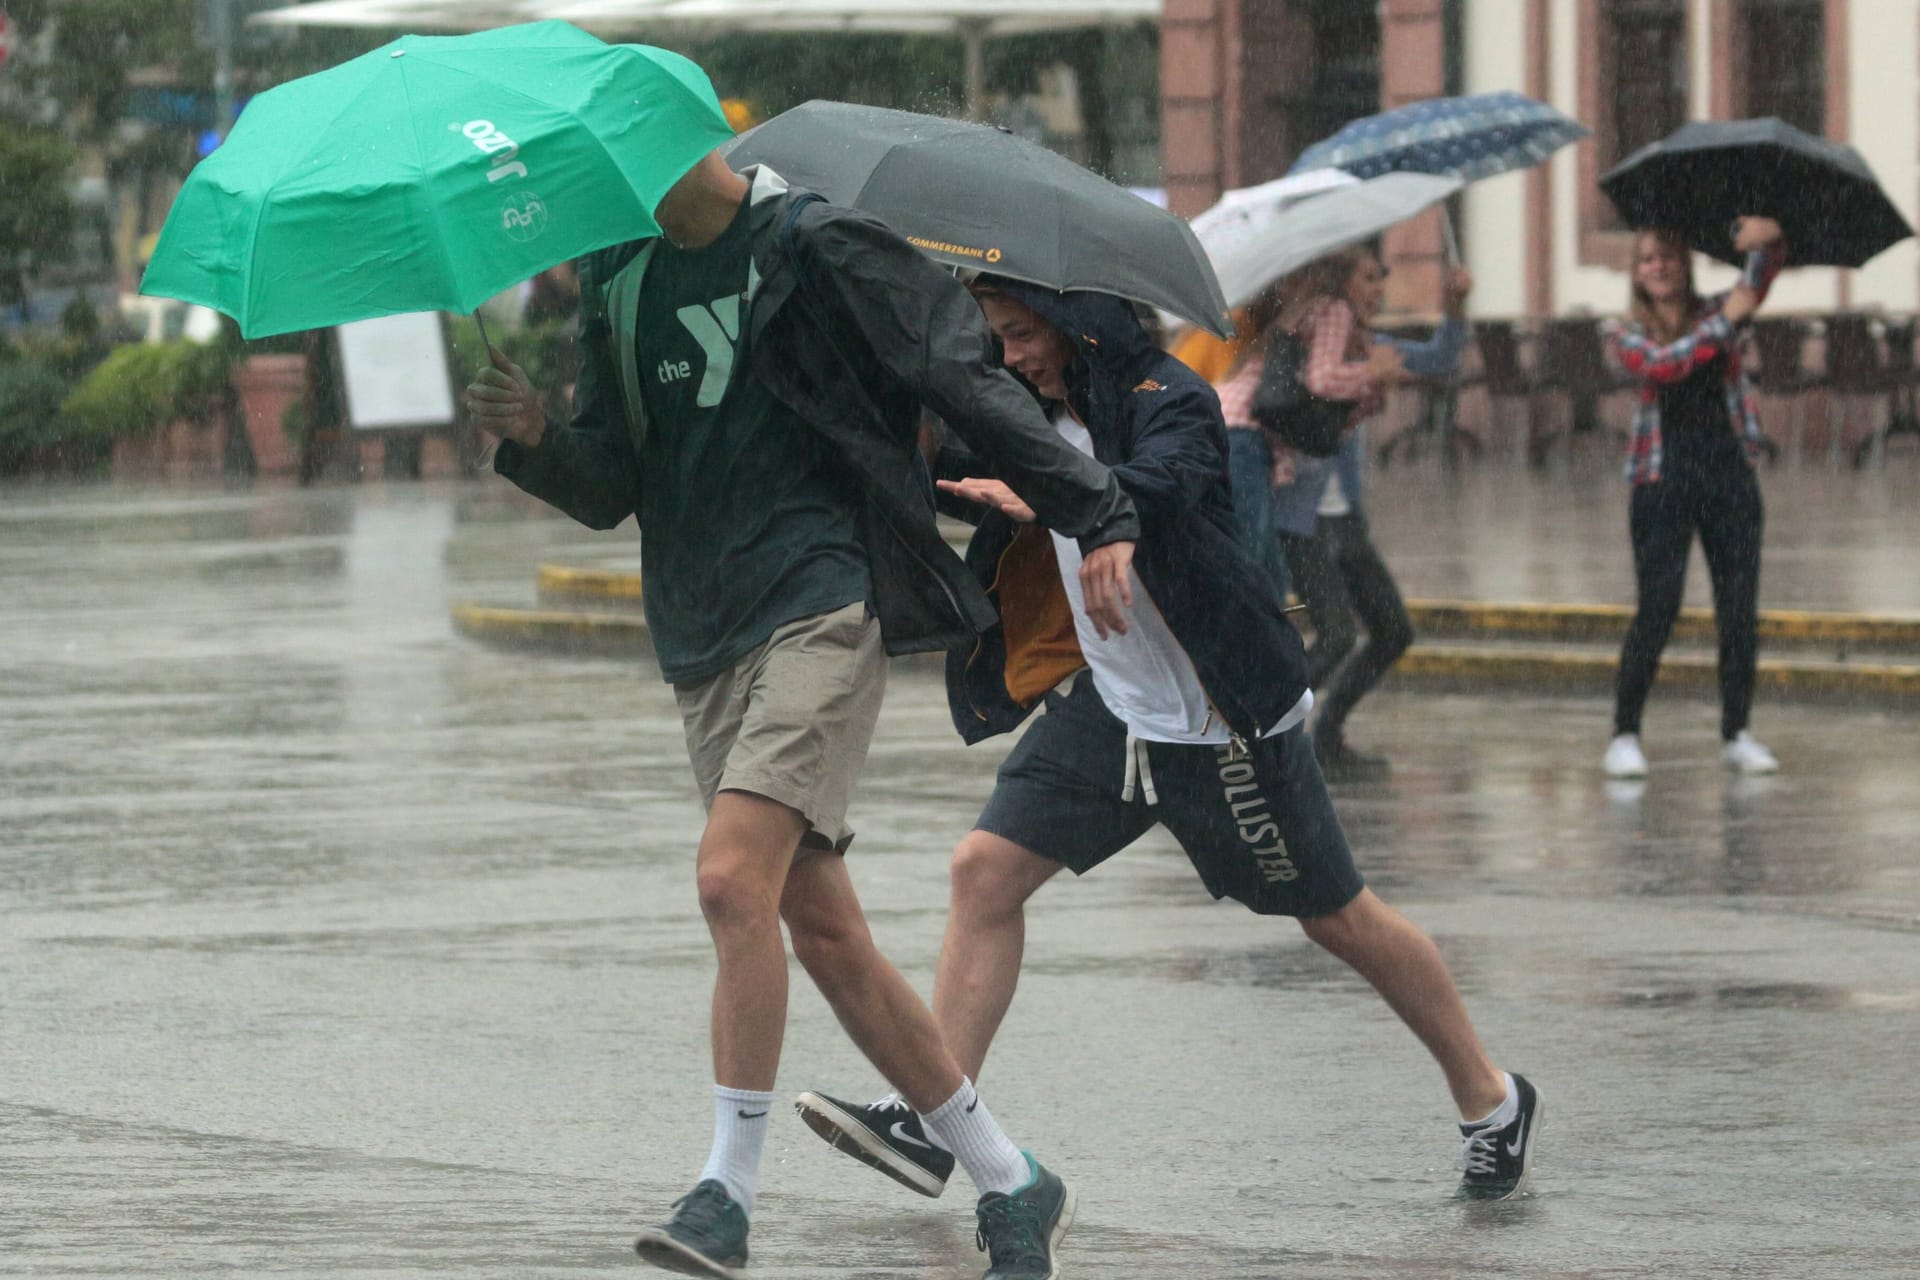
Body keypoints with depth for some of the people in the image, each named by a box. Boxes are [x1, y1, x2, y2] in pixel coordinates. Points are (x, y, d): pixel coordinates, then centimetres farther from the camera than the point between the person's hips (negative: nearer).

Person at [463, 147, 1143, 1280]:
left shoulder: (813, 246, -5)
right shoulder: (621, 281, 14)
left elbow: (970, 383, -5)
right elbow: (614, 490, 14)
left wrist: (1100, 517, -9)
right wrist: (539, 441, -7)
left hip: (825, 603, -7)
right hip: (705, 634, 7)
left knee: (734, 877, -22)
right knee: (822, 929, 6)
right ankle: (1013, 1186, 16)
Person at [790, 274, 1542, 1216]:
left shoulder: (1168, 402, -19)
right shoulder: (1039, 417, 4)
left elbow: (1159, 490, -40)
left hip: (1227, 723, -7)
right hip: (1110, 708, 7)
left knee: (1338, 919, 4)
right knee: (986, 869, -5)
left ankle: (1491, 1100, 21)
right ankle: (933, 1122, -5)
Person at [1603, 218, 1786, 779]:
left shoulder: (1718, 311, 9)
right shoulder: (1631, 337, 4)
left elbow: (1765, 270, -9)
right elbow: (1662, 365, -18)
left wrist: (1769, 238, -31)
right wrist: (1724, 324, -22)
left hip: (1729, 478, 3)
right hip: (1662, 481, -3)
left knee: (1740, 611, 2)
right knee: (1656, 610, -8)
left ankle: (1737, 734, 11)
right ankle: (1624, 737, -3)